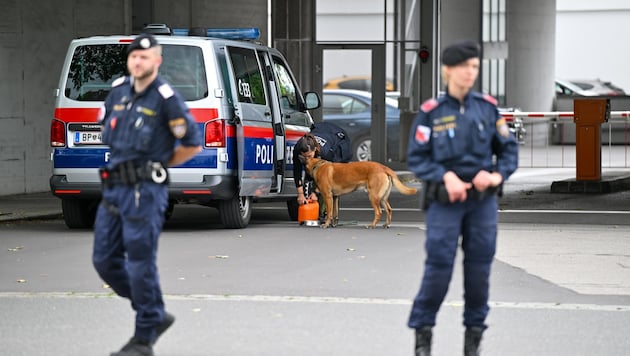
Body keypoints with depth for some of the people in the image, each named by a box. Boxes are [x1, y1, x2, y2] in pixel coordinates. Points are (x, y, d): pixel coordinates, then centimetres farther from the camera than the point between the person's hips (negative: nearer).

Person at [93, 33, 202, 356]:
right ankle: (156, 315, 21)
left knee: (140, 262, -6)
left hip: (145, 191, -7)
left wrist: (159, 165, 1)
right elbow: (102, 129, 27)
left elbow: (192, 144, -5)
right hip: (113, 187, 7)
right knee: (104, 259, 7)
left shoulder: (166, 99, -8)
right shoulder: (118, 90, 10)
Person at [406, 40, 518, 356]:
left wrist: (497, 175, -9)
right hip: (445, 202, -3)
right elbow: (416, 158, -4)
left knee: (479, 266, 5)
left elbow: (509, 149, 8)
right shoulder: (431, 112, -6)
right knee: (439, 265, -6)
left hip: (483, 200, 3)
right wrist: (446, 177, -18)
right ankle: (422, 330, 10)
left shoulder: (487, 107, 2)